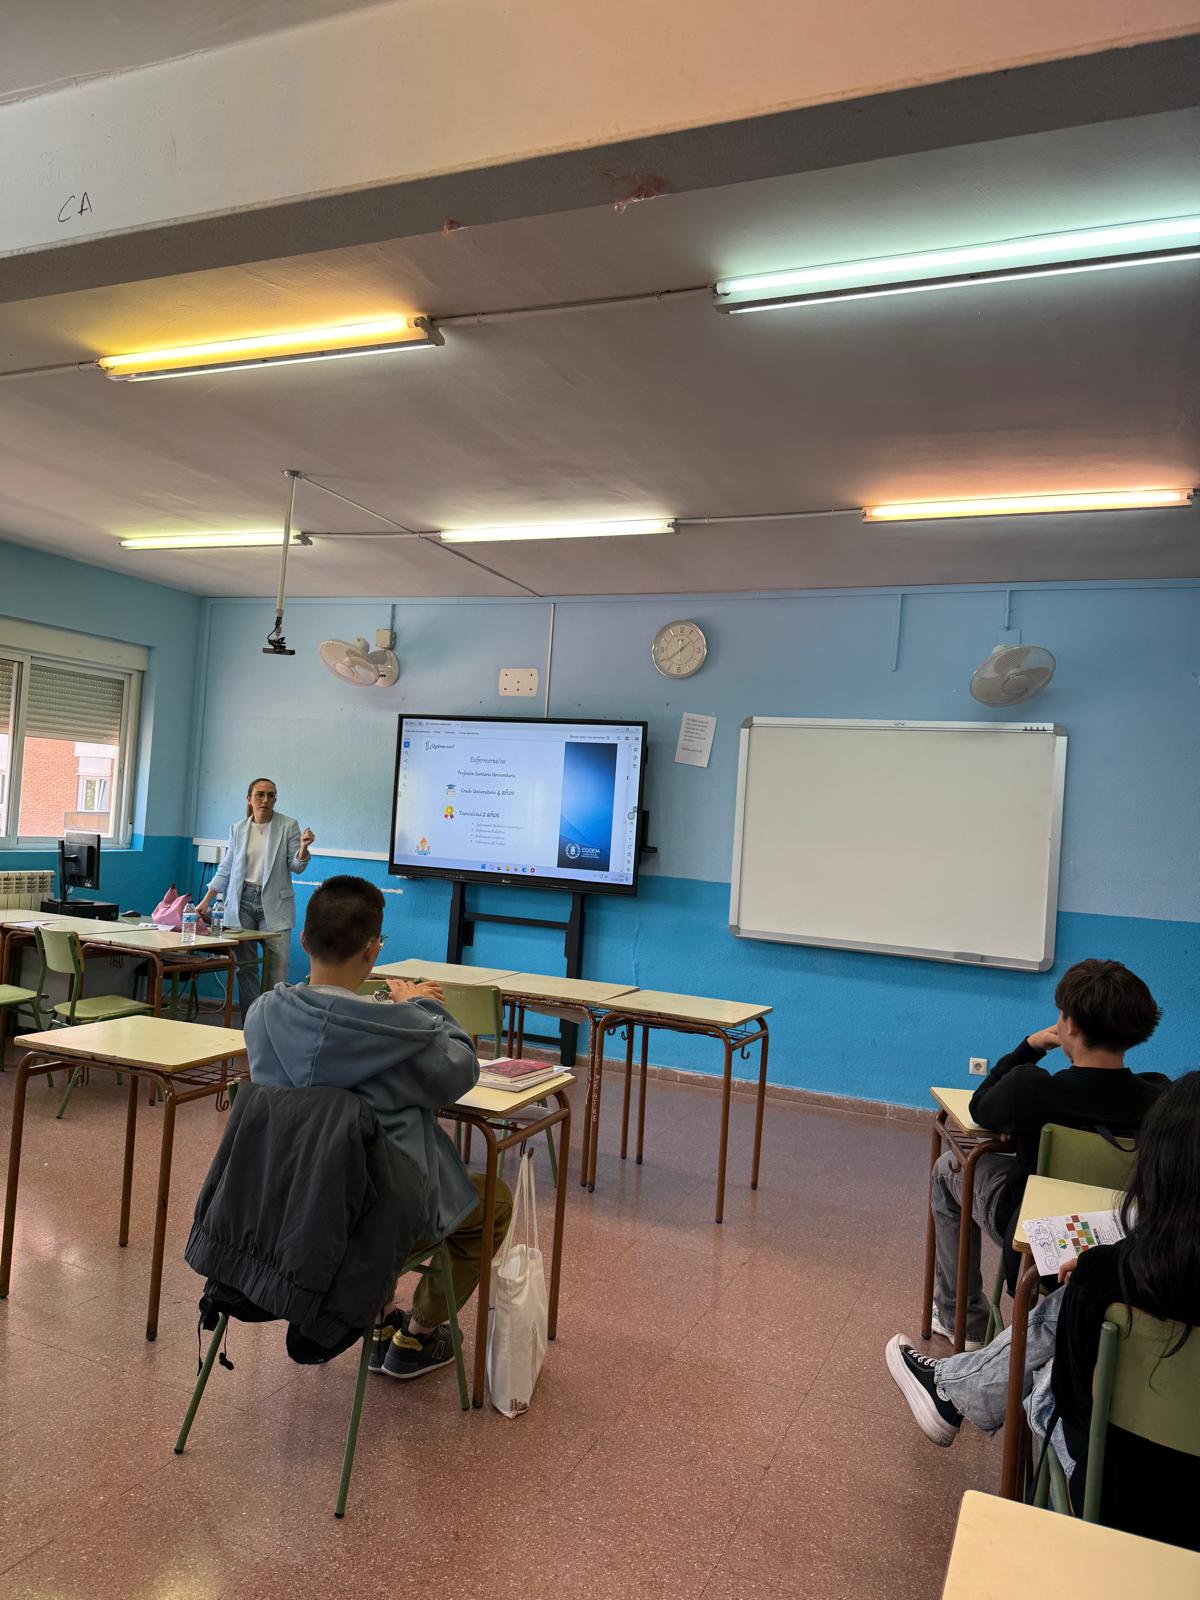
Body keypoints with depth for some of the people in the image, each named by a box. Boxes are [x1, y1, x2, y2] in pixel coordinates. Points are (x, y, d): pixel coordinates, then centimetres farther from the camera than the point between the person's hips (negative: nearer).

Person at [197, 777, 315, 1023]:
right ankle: (249, 1027, 13)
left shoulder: (288, 826, 0)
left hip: (274, 904, -3)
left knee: (277, 969, -10)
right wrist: (206, 900, 9)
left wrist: (303, 847, -21)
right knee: (245, 967, 4)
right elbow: (226, 868, 14)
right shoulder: (238, 829, 9)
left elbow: (296, 866, -1)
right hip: (242, 901, 3)